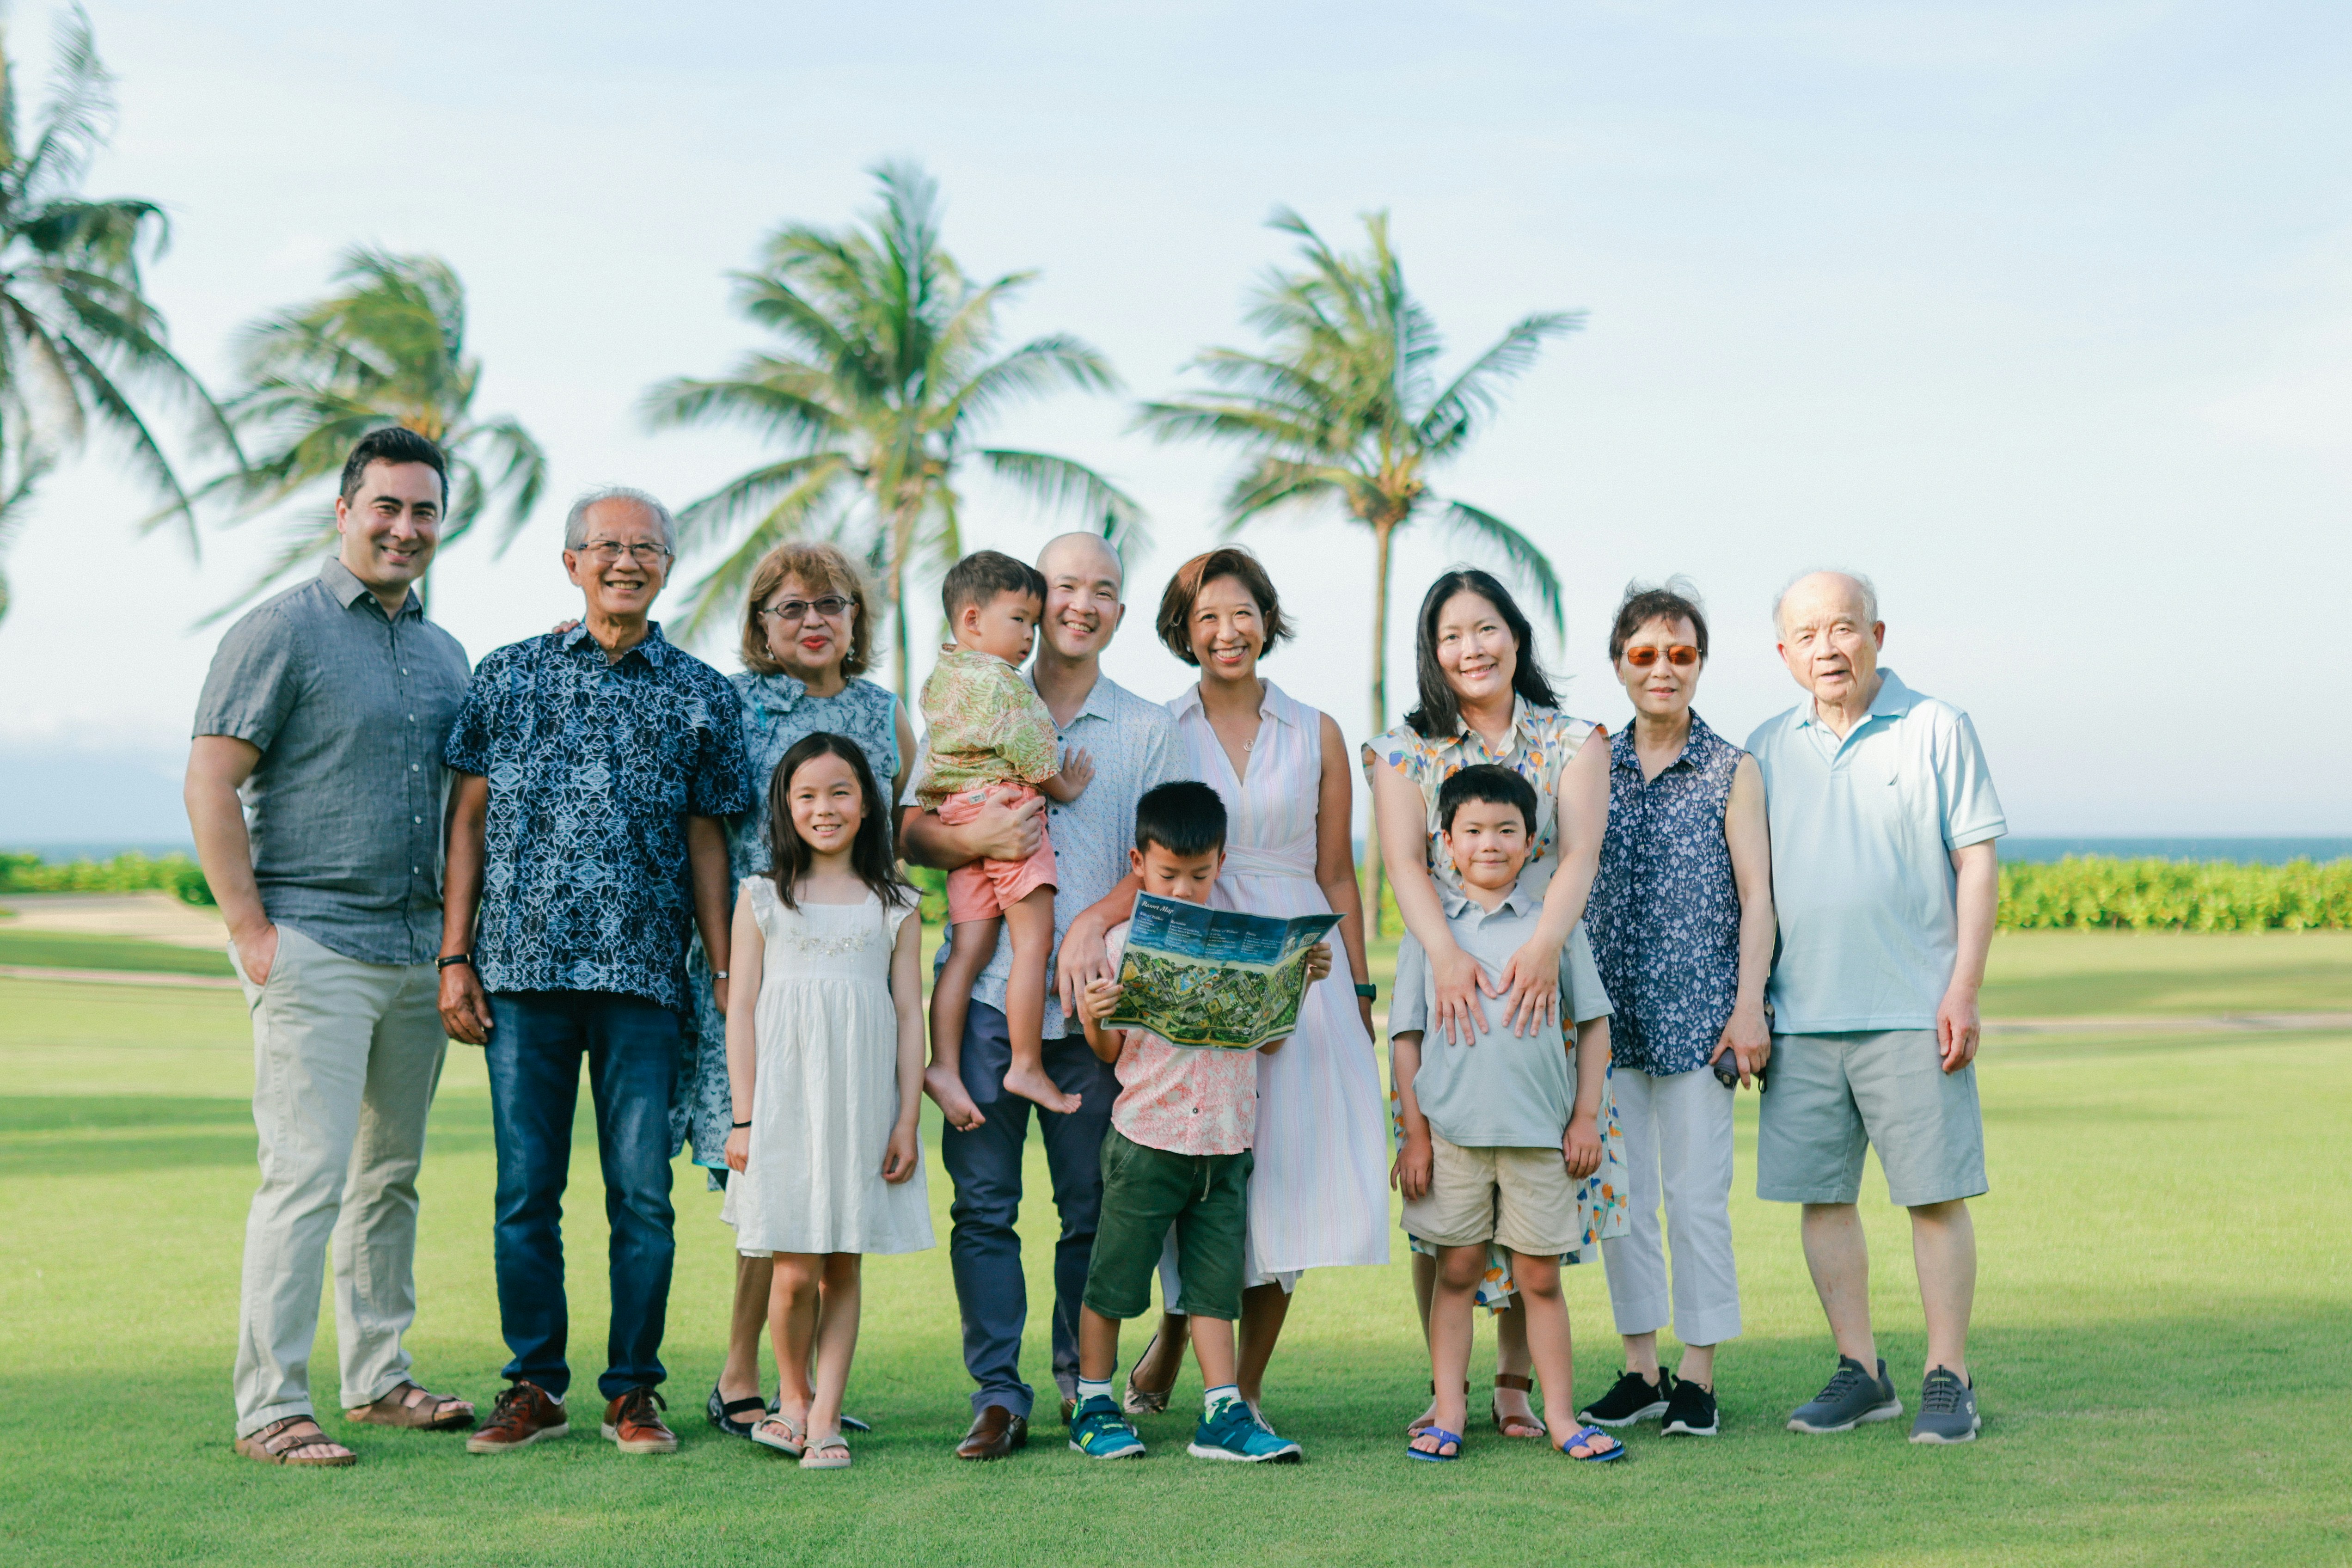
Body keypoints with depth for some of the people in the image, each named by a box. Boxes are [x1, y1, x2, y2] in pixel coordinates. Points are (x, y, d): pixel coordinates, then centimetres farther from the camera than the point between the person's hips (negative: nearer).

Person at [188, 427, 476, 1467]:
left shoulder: (445, 653, 16)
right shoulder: (281, 632, -6)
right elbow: (211, 784, -10)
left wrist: (457, 934, 14)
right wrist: (252, 931, -14)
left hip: (416, 951, 7)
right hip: (313, 948, -7)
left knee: (391, 1176, 13)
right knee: (307, 1175, -9)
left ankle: (378, 1378, 23)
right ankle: (270, 1408, -4)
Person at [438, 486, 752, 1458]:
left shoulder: (700, 696, 8)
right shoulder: (508, 676, 9)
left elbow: (708, 840, 9)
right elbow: (468, 819, 9)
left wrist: (725, 974, 4)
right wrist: (455, 957, 2)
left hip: (643, 978, 0)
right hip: (523, 969, 1)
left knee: (643, 1194, 1)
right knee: (525, 1191, 5)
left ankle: (633, 1391, 13)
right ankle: (535, 1388, 17)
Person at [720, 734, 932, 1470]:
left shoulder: (893, 906, 8)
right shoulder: (762, 898, 6)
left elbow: (910, 1015, 7)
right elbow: (741, 1009, 3)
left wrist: (907, 1120, 1)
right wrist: (745, 1118, -2)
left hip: (863, 1107, 1)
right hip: (785, 1103, -1)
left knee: (843, 1268, 3)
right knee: (794, 1272, -4)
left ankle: (826, 1414, 11)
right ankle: (793, 1396, 19)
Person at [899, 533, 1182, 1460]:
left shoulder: (1147, 730, 11)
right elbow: (910, 834, 7)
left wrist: (1096, 922, -13)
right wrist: (974, 838, -14)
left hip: (1093, 999, 0)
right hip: (985, 993, 0)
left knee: (1093, 1206, 3)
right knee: (983, 1203, -3)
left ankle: (1084, 1382, 18)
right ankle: (997, 1396, 3)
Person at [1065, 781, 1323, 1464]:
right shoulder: (1126, 942, -2)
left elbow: (1268, 1041, 11)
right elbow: (1111, 1051, 2)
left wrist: (1300, 982, 0)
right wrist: (1092, 1019, -19)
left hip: (1224, 1142, 3)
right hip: (1146, 1141, -3)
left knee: (1216, 1278, 6)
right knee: (1113, 1277, 5)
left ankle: (1223, 1414, 10)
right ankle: (1093, 1406, 17)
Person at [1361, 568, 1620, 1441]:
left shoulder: (1571, 743, 6)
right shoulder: (1403, 753, 7)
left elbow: (1579, 854, -8)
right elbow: (1403, 861, -8)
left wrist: (1544, 946, -27)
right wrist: (1445, 954, -26)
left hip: (1543, 983, 0)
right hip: (1444, 981, 0)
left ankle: (1515, 1385, 11)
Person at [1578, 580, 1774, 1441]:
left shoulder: (1732, 771, 2)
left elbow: (1756, 894, -1)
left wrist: (1748, 1006, -9)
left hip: (1696, 1009, -3)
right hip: (1607, 1011, 3)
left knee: (1696, 1193, -2)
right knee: (1621, 1193, 6)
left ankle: (1697, 1377, 8)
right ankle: (1641, 1370, 15)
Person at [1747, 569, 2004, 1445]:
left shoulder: (1936, 730, 2)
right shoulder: (1767, 750, 11)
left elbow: (1978, 863, 0)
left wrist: (1963, 991, -8)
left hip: (1912, 1012, -3)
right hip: (1800, 1017, 4)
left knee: (1935, 1196, -1)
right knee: (1821, 1197, 6)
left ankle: (1948, 1381, 8)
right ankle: (1859, 1373, 17)